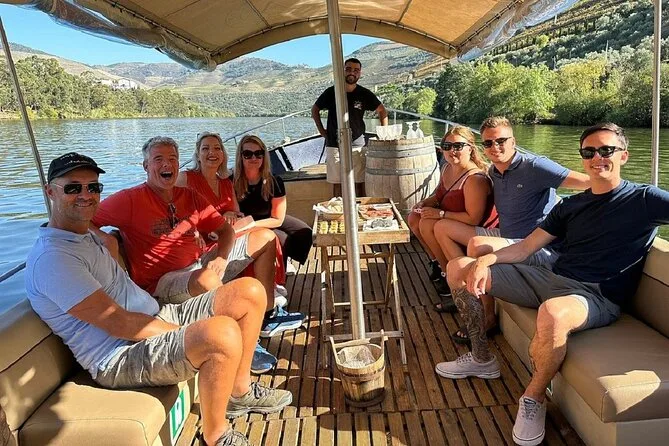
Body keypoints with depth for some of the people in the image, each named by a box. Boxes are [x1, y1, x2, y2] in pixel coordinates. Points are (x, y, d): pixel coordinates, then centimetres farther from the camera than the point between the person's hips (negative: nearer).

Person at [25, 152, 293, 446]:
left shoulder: (89, 235, 14)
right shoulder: (51, 257, -18)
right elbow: (119, 324, -21)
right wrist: (191, 335, -15)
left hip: (159, 320, 10)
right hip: (122, 357, -10)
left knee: (250, 292, 0)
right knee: (222, 333, -38)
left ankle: (239, 392, 15)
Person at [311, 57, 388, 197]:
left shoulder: (364, 94, 1)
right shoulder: (331, 92, 1)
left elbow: (382, 111, 13)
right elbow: (315, 109, 15)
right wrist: (321, 131, 8)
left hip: (358, 146, 0)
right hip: (334, 145, 0)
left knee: (360, 183, 0)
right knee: (337, 183, 4)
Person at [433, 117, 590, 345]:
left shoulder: (533, 166, -16)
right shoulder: (493, 172, 8)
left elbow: (587, 181, -22)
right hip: (505, 237, 9)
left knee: (477, 245, -36)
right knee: (442, 227, 8)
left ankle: (488, 319, -16)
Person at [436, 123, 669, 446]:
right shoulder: (570, 206, 17)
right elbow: (525, 248, 9)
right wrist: (484, 261, -8)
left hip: (598, 297, -6)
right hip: (550, 278, 7)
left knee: (552, 312, -45)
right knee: (458, 268, 2)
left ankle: (534, 399, -14)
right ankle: (481, 359, 14)